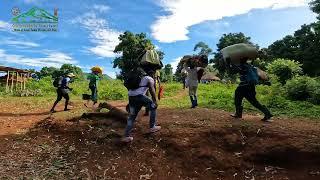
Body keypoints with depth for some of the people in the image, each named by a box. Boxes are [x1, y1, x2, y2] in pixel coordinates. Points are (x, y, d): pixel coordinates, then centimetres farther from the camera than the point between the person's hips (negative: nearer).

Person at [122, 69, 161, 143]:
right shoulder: (150, 79, 11)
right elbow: (152, 90, -5)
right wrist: (155, 101, -5)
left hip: (130, 96, 7)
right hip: (139, 95, -7)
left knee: (132, 116, 15)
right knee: (153, 107, 14)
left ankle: (127, 136, 9)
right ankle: (152, 127, 17)